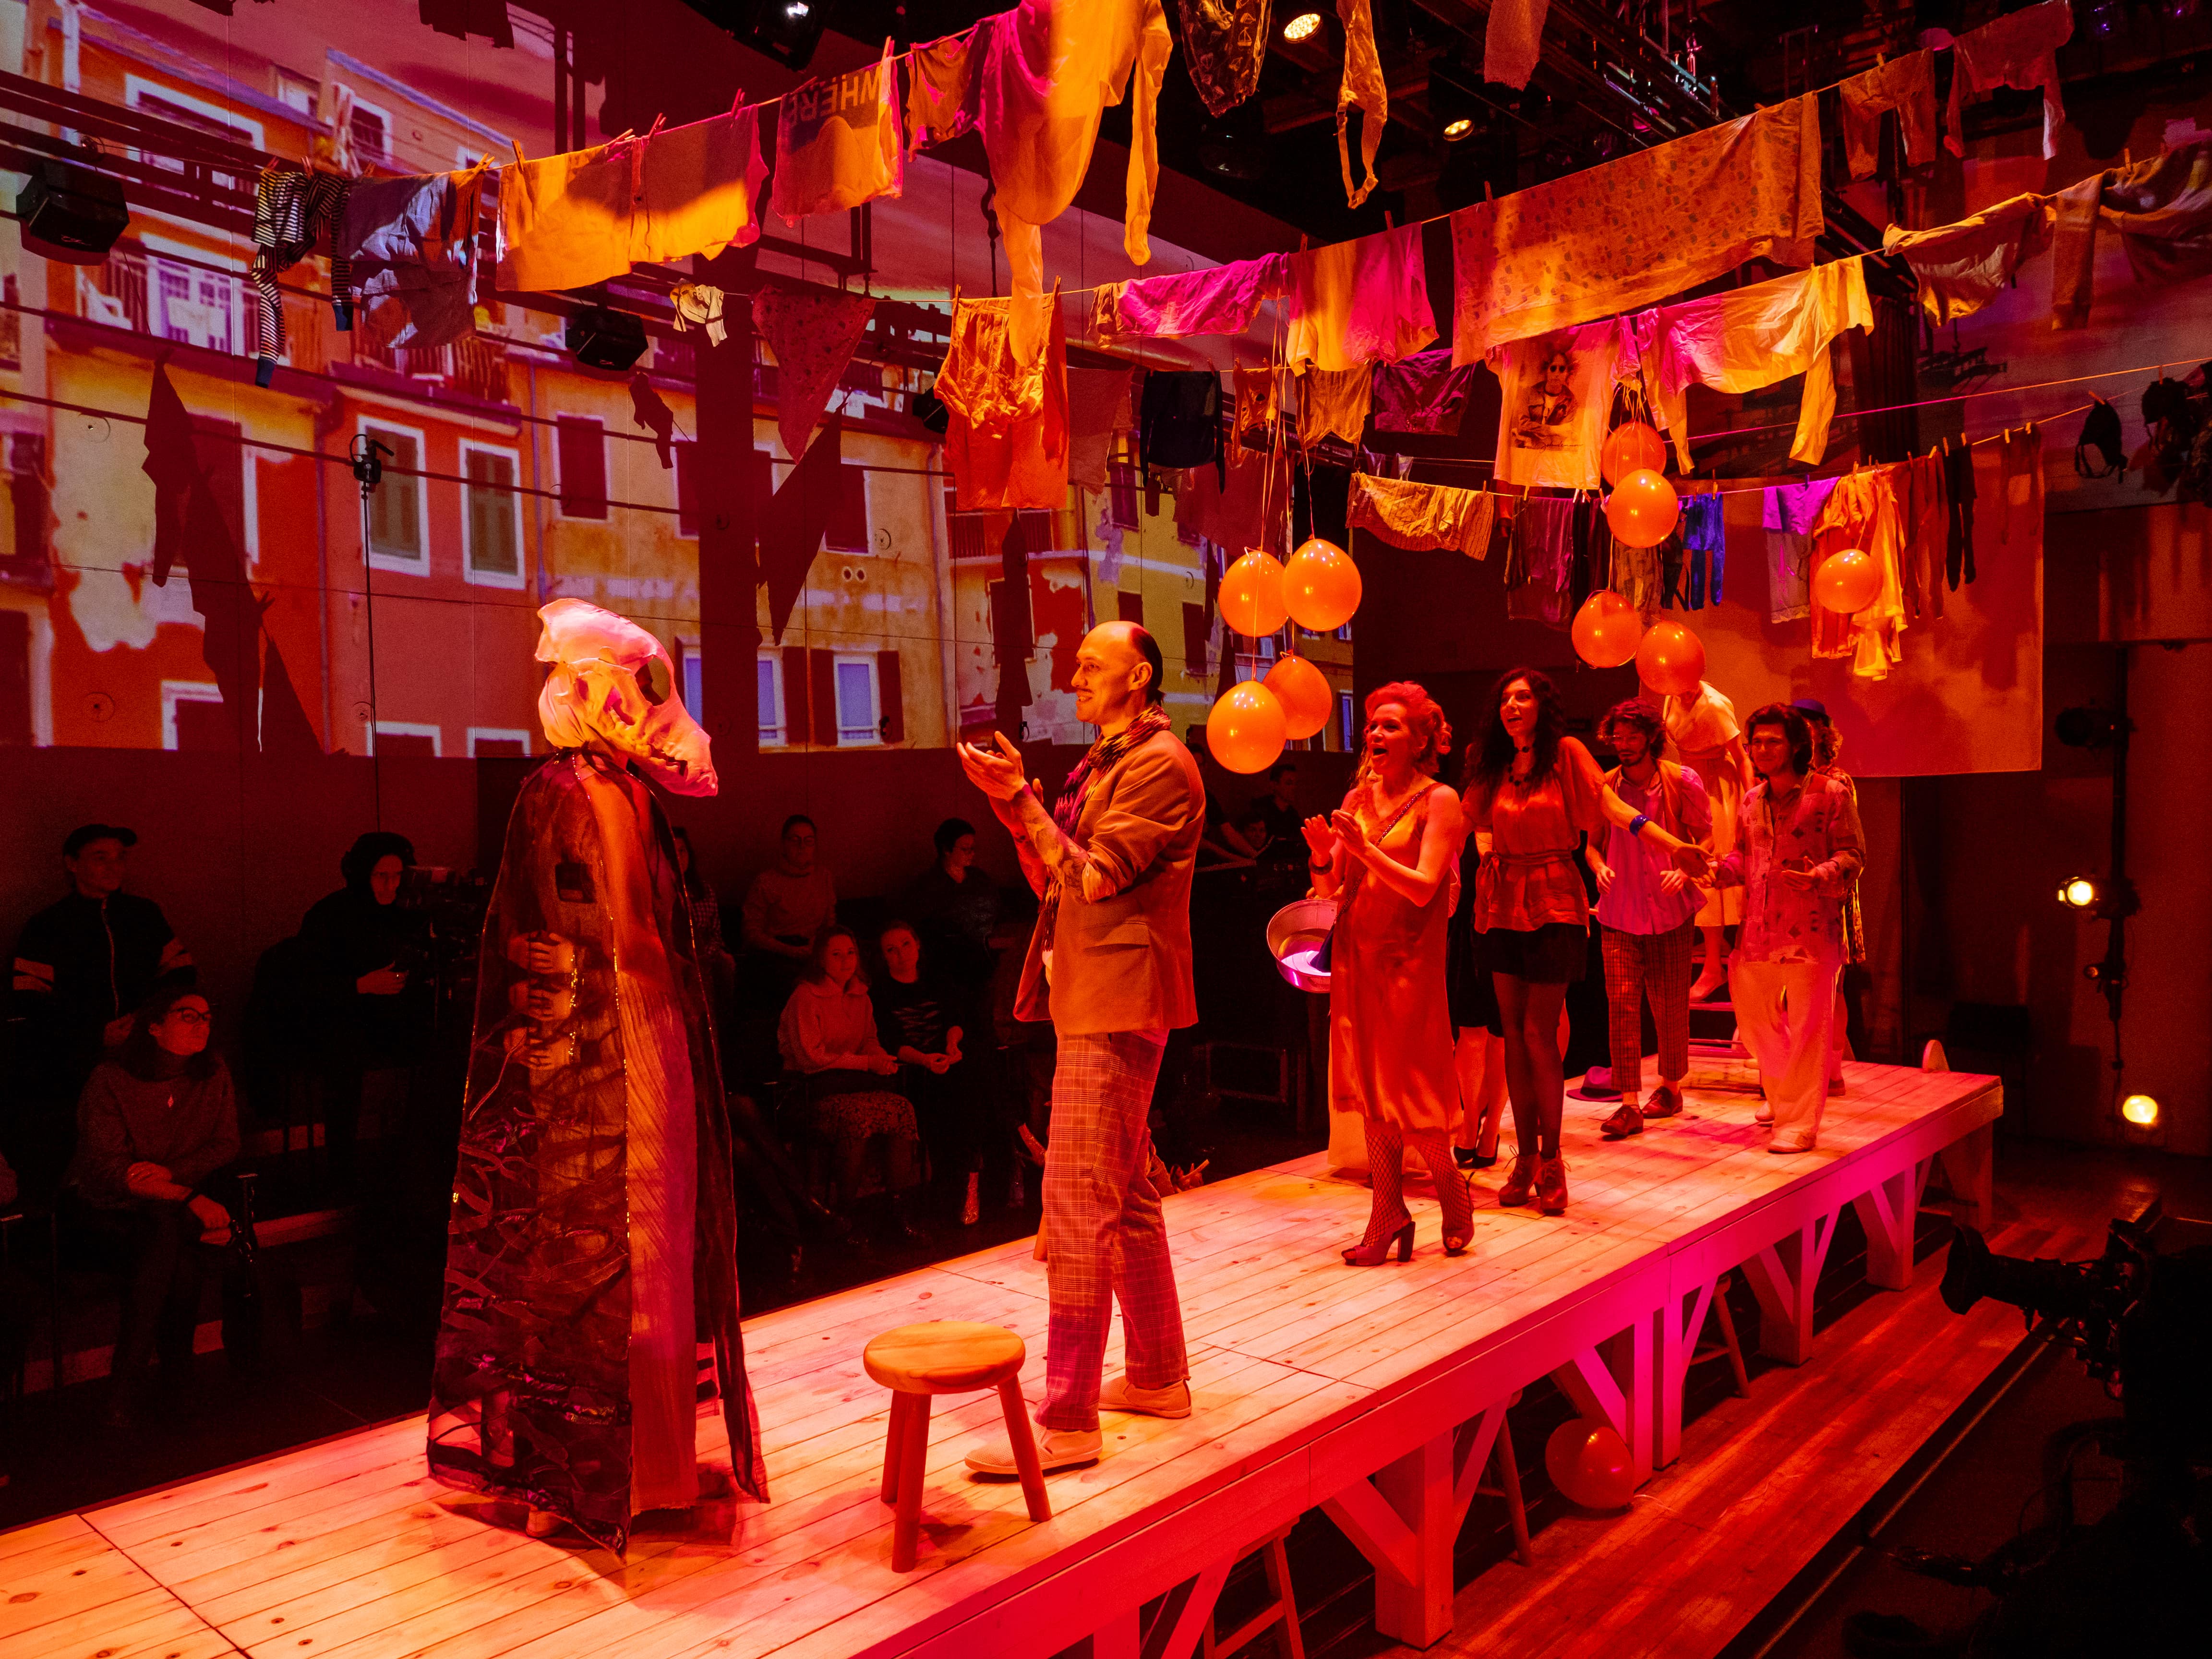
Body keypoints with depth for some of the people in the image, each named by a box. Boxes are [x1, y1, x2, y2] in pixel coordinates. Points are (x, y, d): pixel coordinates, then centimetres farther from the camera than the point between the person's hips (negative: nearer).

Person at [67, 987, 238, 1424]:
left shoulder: (214, 1074, 2)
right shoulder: (110, 1080, -11)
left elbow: (226, 1145, 6)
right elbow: (105, 1167, -18)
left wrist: (170, 1172, -15)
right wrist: (191, 1199, -26)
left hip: (178, 1204, 4)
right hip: (110, 1207, -4)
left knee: (169, 1234, -29)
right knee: (169, 1228, -32)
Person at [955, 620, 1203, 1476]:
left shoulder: (1160, 765, -12)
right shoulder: (1108, 763, 19)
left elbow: (1093, 879, -18)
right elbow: (1053, 882, 16)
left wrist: (1020, 797, -15)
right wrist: (1013, 803, 3)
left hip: (1116, 1005, -10)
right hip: (1094, 999, 10)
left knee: (1078, 1203, -9)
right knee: (1126, 1195, 16)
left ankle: (1069, 1421, -2)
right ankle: (1158, 1375, 28)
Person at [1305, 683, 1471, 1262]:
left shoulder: (1439, 801, -5)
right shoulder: (1358, 798, 10)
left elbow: (1424, 887, -16)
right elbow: (1329, 889, 7)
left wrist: (1364, 848, -24)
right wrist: (1323, 855, -13)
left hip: (1409, 959, -5)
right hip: (1356, 954, 5)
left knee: (1409, 1091, -1)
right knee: (1370, 1087, 6)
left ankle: (1452, 1193, 23)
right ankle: (1388, 1217, 14)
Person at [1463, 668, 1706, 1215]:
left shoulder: (1566, 754, -3)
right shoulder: (1492, 766, 10)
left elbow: (1612, 806, -11)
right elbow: (1467, 823, 6)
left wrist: (1673, 844, -22)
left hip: (1553, 903, -4)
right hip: (1502, 903, 4)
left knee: (1539, 1034, -7)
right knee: (1513, 1033, 6)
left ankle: (1550, 1161, 5)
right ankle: (1526, 1157, 14)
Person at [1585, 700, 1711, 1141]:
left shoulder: (1682, 782, -3)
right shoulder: (1605, 786, 3)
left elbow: (1707, 837, 1)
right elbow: (1594, 843, 12)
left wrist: (1684, 870, -17)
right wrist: (1600, 867, -9)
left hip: (1670, 911, -1)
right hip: (1619, 913, 1)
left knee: (1670, 1006, 8)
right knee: (1621, 1000, -9)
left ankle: (1671, 1087, 29)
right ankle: (1629, 1104, -7)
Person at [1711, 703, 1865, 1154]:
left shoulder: (1830, 794, -4)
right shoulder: (1752, 801, 13)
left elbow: (1852, 854, -5)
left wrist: (1819, 876, -23)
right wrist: (1717, 869, 0)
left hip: (1811, 929, -6)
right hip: (1758, 930, 6)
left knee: (1807, 1029, -3)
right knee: (1752, 1014, 14)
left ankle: (1799, 1124, 6)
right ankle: (1783, 1095, 36)